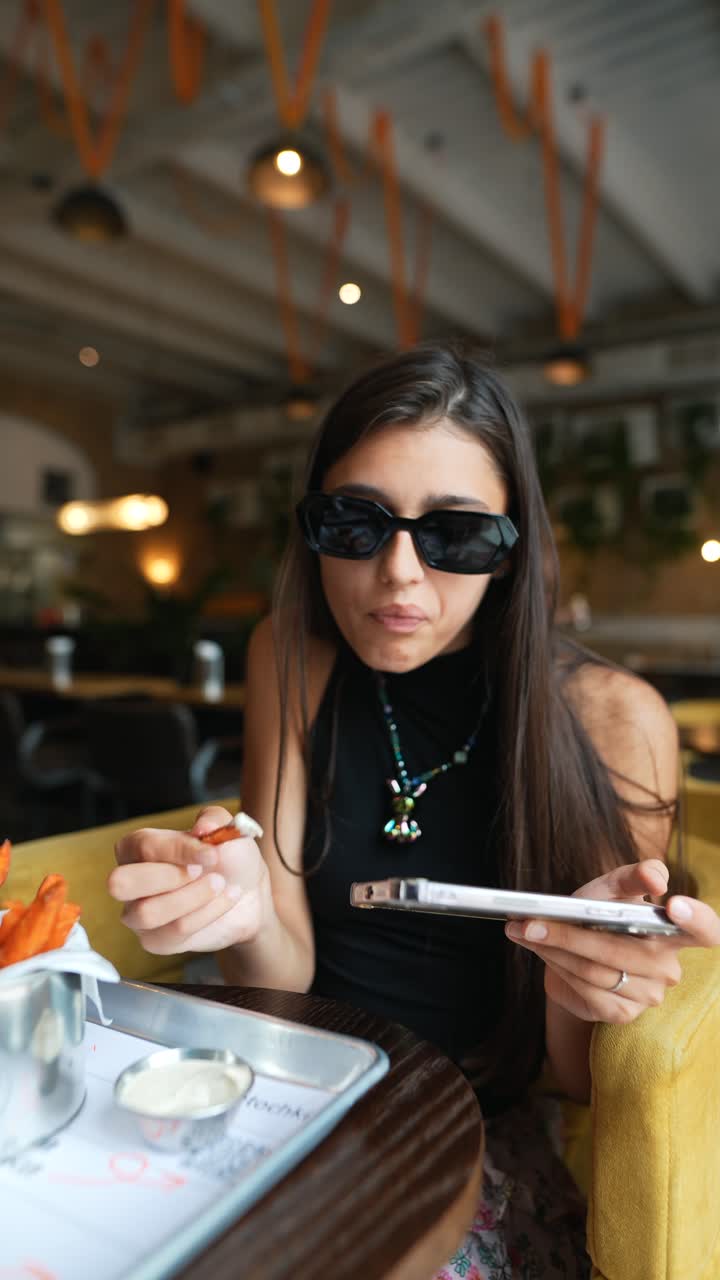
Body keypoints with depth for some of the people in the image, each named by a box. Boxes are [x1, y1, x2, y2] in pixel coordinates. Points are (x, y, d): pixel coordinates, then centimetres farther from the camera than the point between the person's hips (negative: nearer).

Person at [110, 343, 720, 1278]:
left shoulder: (614, 722, -15)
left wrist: (577, 986, -29)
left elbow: (582, 1081, -7)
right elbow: (286, 976, -7)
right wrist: (245, 919, -29)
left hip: (489, 1133, 0)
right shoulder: (294, 661, -7)